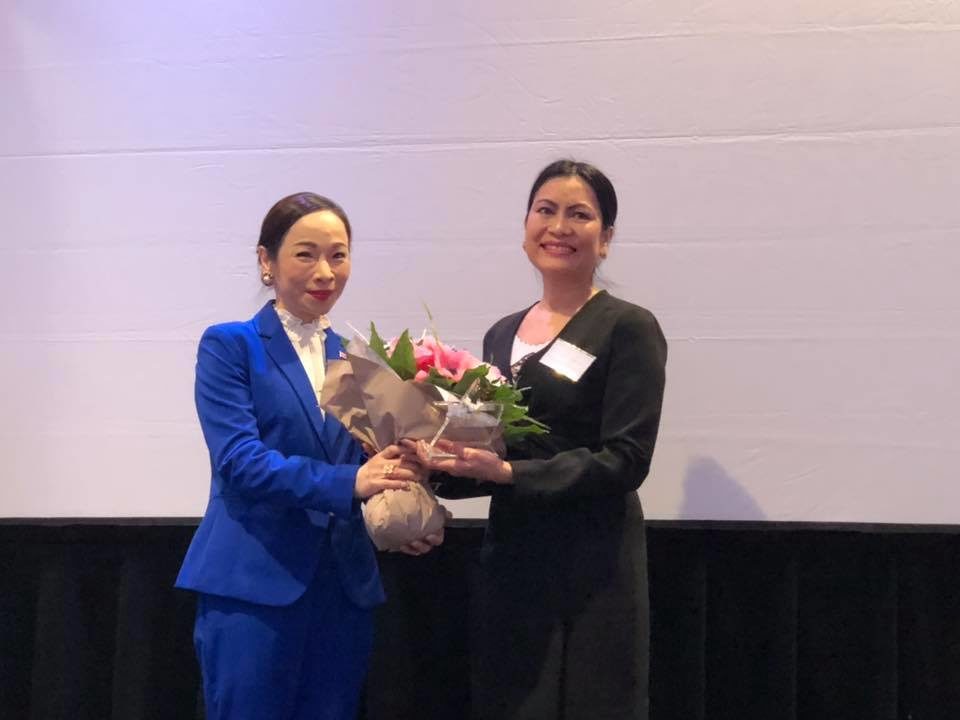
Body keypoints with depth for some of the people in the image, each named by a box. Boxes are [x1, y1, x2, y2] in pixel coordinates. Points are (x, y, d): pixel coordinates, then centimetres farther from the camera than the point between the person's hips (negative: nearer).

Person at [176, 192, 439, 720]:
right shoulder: (229, 346, -3)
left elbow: (371, 464, 11)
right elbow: (238, 459, -16)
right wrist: (348, 482, -27)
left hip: (345, 588, 5)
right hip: (254, 585, -5)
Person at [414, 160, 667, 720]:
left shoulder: (628, 328, -5)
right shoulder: (502, 335, 13)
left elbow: (626, 459, -13)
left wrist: (509, 472, -21)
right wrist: (440, 463, -4)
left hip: (592, 569, -5)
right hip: (508, 562, 6)